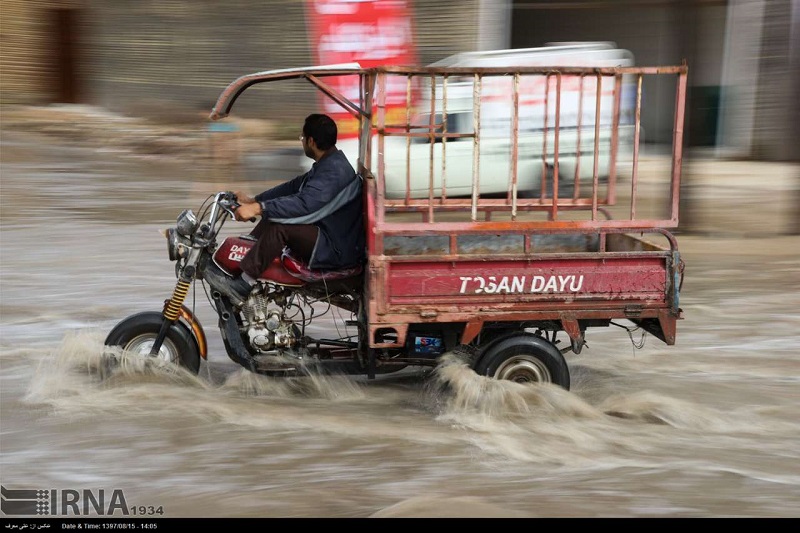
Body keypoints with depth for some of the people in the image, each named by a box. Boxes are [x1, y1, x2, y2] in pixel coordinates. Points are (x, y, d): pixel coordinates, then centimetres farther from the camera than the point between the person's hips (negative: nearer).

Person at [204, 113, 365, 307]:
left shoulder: (334, 169, -21)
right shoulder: (327, 163, 12)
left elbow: (305, 203, -33)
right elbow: (294, 186, 18)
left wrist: (258, 208, -34)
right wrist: (253, 200, 14)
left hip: (336, 248, -11)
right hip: (324, 233, 11)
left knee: (278, 226, -24)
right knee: (271, 216, 9)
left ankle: (243, 285, -17)